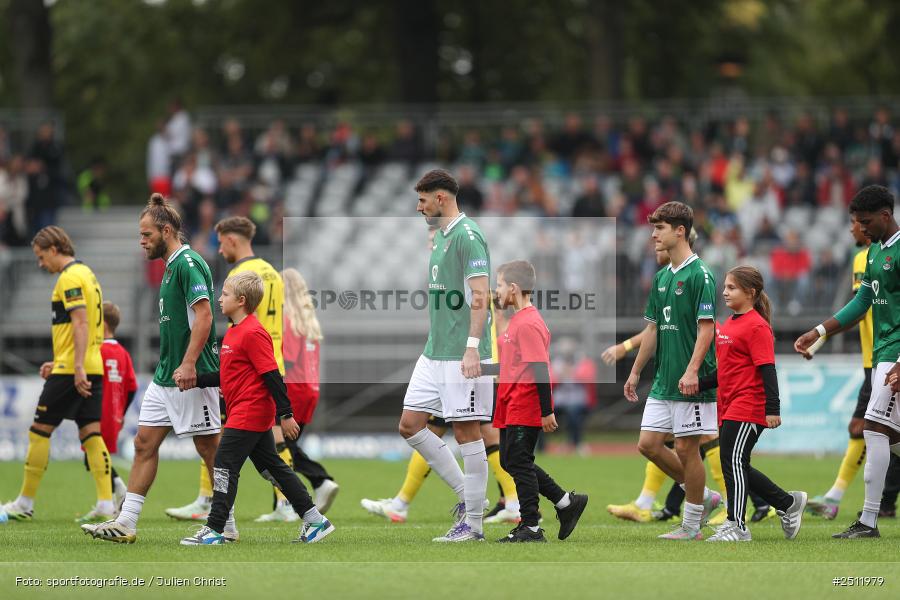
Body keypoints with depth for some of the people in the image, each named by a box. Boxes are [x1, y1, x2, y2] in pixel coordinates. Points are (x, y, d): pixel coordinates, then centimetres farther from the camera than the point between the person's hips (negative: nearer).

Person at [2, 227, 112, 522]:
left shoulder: (69, 278, -11)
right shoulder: (86, 273, 19)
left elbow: (81, 323, -20)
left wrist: (78, 368, -26)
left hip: (71, 371, -9)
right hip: (93, 369, 9)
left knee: (39, 431, 0)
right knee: (91, 434, 4)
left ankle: (25, 503, 5)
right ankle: (106, 504, -6)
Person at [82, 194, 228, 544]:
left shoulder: (189, 264, -13)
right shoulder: (171, 267, 17)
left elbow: (203, 315, -22)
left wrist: (189, 363, -28)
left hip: (190, 378, -10)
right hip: (164, 378, 10)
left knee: (209, 447, -2)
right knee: (144, 443, 6)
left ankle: (227, 526, 6)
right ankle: (125, 524, 6)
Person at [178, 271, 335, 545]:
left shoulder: (253, 333, -16)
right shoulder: (234, 332, 15)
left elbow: (272, 375, -19)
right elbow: (227, 377, 20)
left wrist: (285, 414, -20)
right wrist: (196, 380, 9)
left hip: (248, 413, -10)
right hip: (257, 415, 10)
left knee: (225, 465, -7)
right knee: (271, 466, 13)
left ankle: (214, 530, -4)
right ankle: (314, 520, 15)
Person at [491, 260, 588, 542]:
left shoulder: (528, 324, -18)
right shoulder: (519, 320, 14)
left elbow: (540, 369, -21)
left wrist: (547, 412, -22)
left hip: (524, 411, -10)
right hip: (512, 409, 10)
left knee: (519, 464, -4)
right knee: (510, 461, 14)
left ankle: (531, 528, 4)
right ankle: (566, 502, 19)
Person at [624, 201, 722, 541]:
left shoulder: (699, 275, -11)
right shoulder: (662, 277, 14)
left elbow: (707, 327, -16)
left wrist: (692, 370, -25)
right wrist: (636, 372, 19)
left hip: (691, 383, -8)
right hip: (663, 381, 8)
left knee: (687, 449, -3)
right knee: (648, 444, 5)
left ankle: (691, 526, 6)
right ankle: (703, 496, 19)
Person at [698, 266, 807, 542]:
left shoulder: (757, 326, -11)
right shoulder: (728, 325, 16)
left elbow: (767, 370, -16)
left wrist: (772, 409, -21)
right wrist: (698, 385, 14)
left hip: (747, 408, -9)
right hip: (728, 406, 9)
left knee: (733, 462, -11)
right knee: (736, 466, 12)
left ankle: (736, 527, -6)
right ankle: (789, 503, 26)